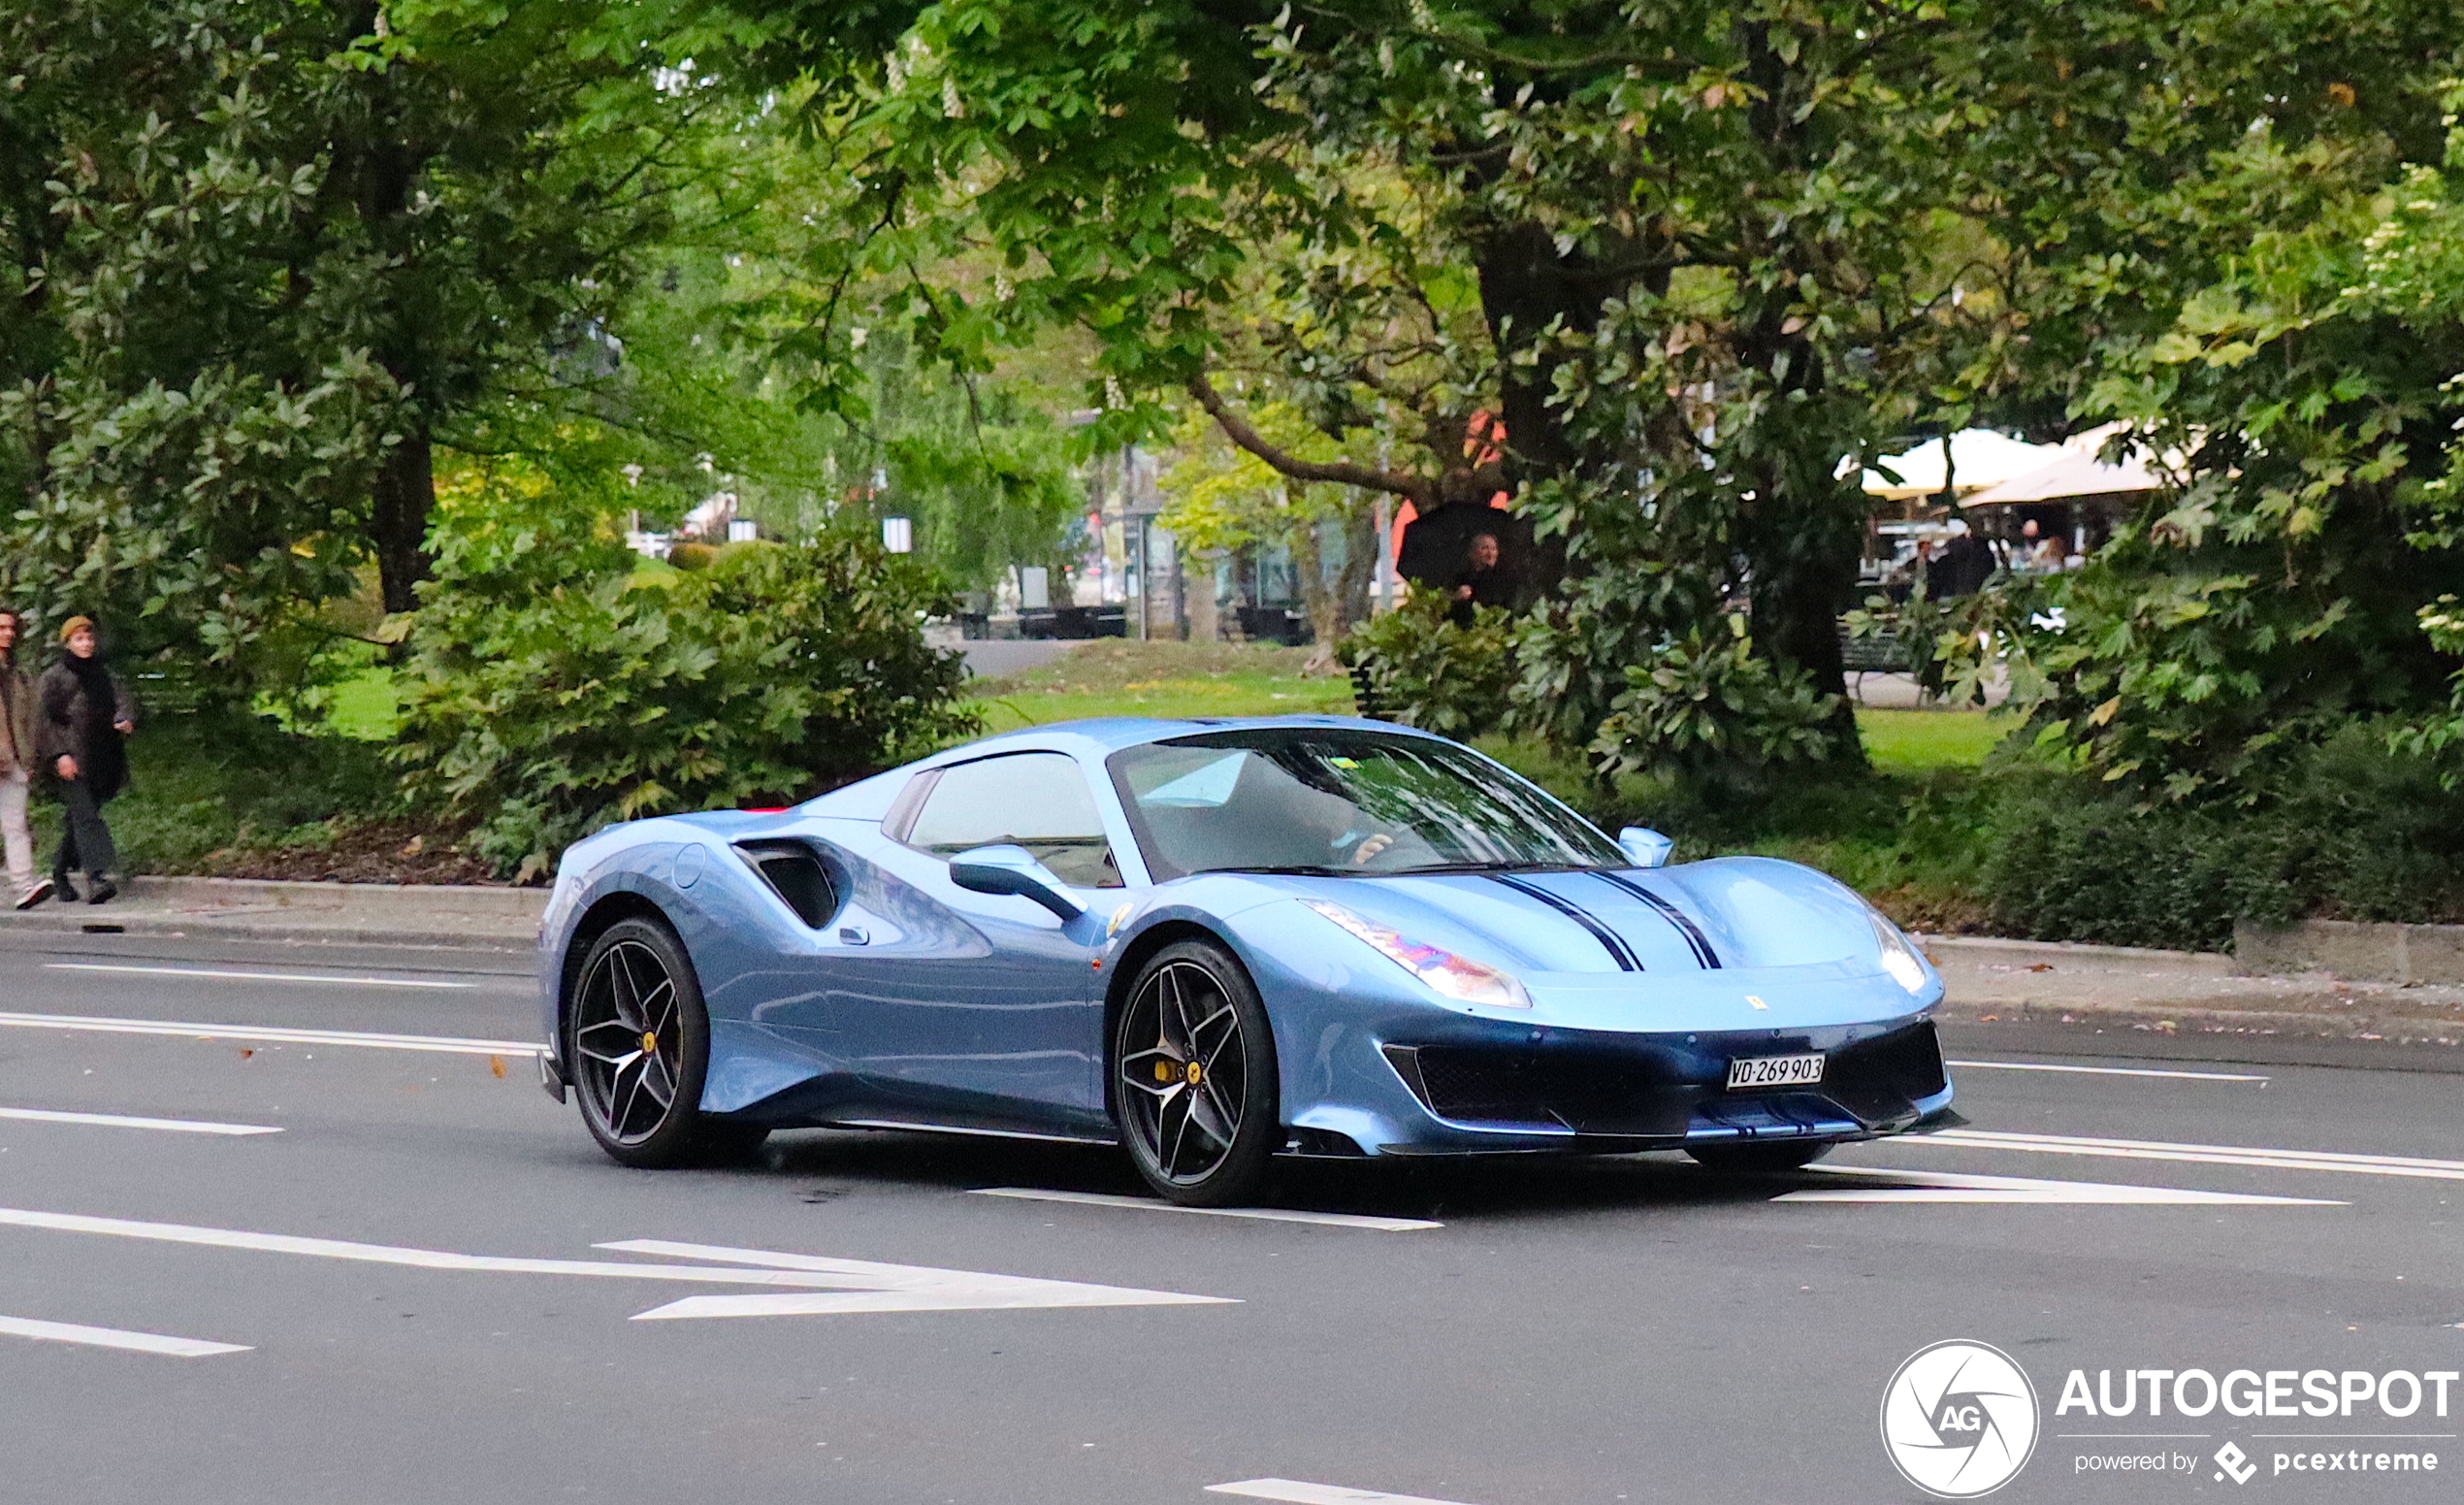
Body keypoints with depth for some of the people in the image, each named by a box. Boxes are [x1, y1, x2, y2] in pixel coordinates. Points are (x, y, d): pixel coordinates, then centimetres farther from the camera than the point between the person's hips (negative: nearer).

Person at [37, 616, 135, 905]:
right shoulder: (54, 677, 3)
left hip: (102, 759, 5)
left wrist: (125, 719, -17)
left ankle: (60, 873, 26)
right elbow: (48, 719, -2)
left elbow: (122, 700, 7)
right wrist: (60, 754, -13)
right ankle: (96, 877, -27)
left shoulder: (104, 675, 17)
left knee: (79, 817, 10)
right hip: (73, 760, -5)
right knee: (85, 816, -16)